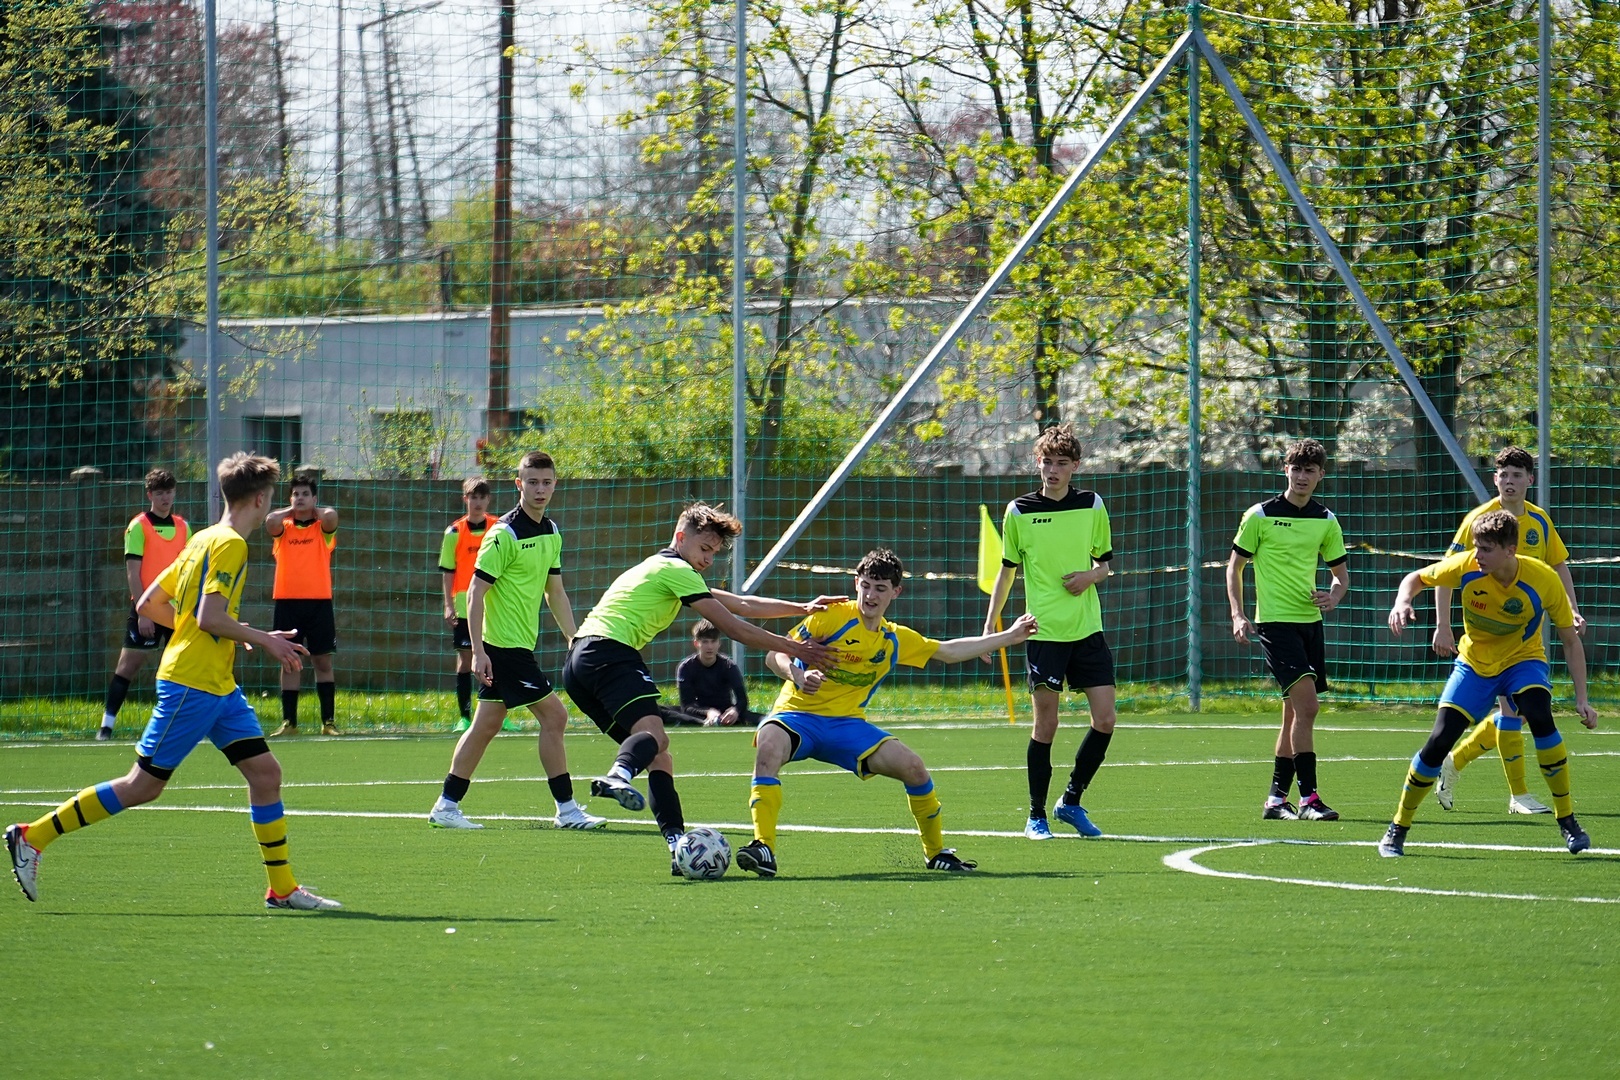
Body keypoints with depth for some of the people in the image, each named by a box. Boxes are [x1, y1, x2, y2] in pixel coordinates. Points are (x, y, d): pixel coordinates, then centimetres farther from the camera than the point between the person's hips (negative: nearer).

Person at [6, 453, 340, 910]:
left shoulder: (202, 541, 14)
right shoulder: (229, 545, -13)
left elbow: (148, 605, 16)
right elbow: (210, 617, -23)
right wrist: (261, 639, -11)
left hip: (219, 685, 10)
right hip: (191, 683, -10)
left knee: (265, 771, 2)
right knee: (143, 785, -4)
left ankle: (282, 888, 5)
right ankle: (33, 836, 3)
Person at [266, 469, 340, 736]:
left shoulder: (322, 528, 5)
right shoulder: (283, 527, 8)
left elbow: (330, 516, -16)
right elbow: (270, 521, -13)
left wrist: (312, 510, 3)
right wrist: (292, 510, 2)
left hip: (318, 601, -1)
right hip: (287, 601, 1)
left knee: (323, 661, 1)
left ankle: (328, 721, 5)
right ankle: (289, 722, 6)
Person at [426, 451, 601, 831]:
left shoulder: (551, 533, 11)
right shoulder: (504, 534, -15)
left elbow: (555, 592, 20)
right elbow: (476, 592, -16)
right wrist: (478, 652, -20)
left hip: (519, 646, 9)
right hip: (504, 646, -9)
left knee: (487, 724, 11)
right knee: (554, 715, -8)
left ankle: (446, 807, 17)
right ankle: (566, 809, -3)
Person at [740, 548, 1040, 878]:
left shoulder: (896, 639, 11)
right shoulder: (832, 616, -8)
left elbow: (948, 651, 26)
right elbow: (775, 655, -10)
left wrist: (1008, 637, 27)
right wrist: (797, 675, -32)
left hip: (847, 725, 5)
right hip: (798, 715, -5)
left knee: (912, 767, -11)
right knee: (768, 748, -38)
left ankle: (936, 853, 11)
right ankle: (763, 847, -40)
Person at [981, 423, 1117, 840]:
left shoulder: (1093, 506, 5)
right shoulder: (1019, 511, 0)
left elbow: (1105, 562, 14)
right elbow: (1007, 570, 9)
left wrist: (1091, 575, -8)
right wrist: (991, 624, 4)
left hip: (1087, 630, 3)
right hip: (1043, 631, -3)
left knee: (1105, 720, -4)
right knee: (1046, 725, -5)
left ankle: (1071, 802, 14)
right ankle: (1036, 816, 7)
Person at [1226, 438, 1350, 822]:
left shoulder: (1326, 521, 9)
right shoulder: (1259, 516, -4)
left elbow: (1341, 572, 17)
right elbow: (1234, 566, 2)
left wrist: (1333, 596, -5)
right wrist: (1238, 615, -8)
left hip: (1310, 621, 6)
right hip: (1275, 621, -6)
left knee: (1295, 712, 9)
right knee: (1306, 703, -18)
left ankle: (1276, 800, 19)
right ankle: (1308, 799, -16)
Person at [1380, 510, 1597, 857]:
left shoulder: (1543, 580, -24)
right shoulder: (1467, 567, -21)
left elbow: (1570, 640, -12)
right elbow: (1416, 579, -3)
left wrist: (1581, 698, -17)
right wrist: (1403, 603, -26)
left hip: (1523, 660, -1)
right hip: (1474, 662, 1)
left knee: (1539, 717, -31)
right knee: (1439, 741, -12)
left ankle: (1568, 821, -18)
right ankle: (1398, 829, 8)